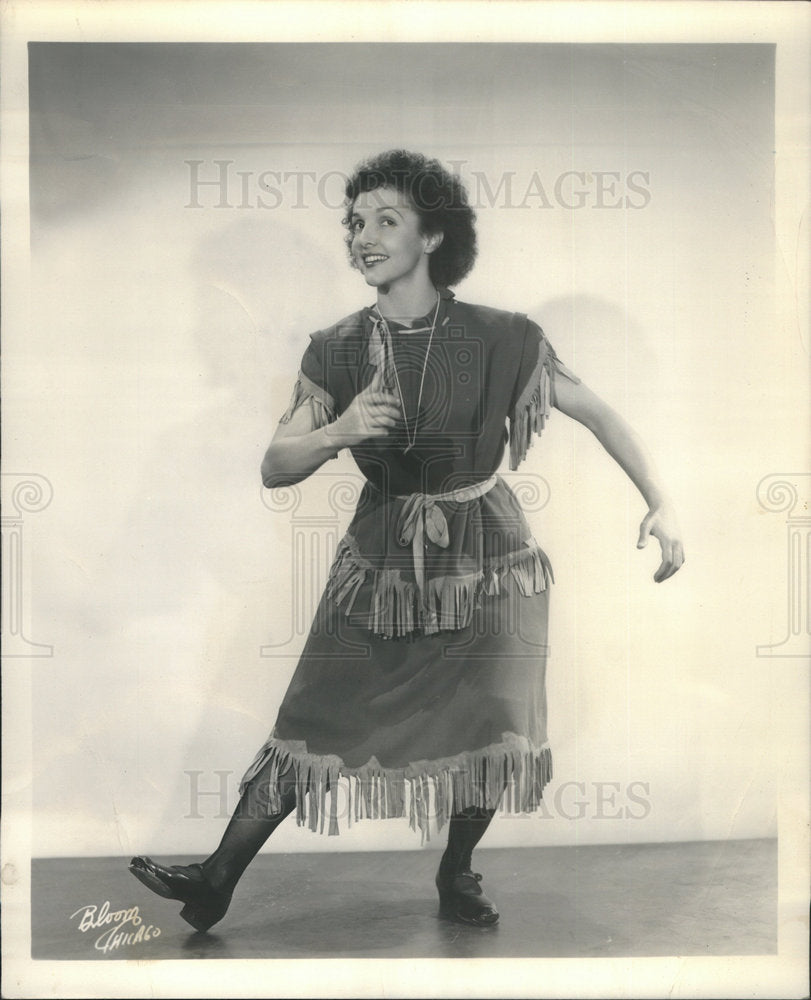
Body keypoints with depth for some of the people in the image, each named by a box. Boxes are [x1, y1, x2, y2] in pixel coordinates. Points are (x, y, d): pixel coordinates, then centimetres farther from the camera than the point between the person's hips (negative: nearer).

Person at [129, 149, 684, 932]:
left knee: (492, 729, -2)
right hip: (381, 558, 1)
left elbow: (598, 414, -4)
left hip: (485, 559, -1)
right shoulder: (337, 352, -5)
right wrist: (337, 432, -26)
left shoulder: (500, 341, -11)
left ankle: (456, 873, 26)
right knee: (314, 724, 3)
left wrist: (661, 503, -13)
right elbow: (275, 468, -6)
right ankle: (215, 882, 14)